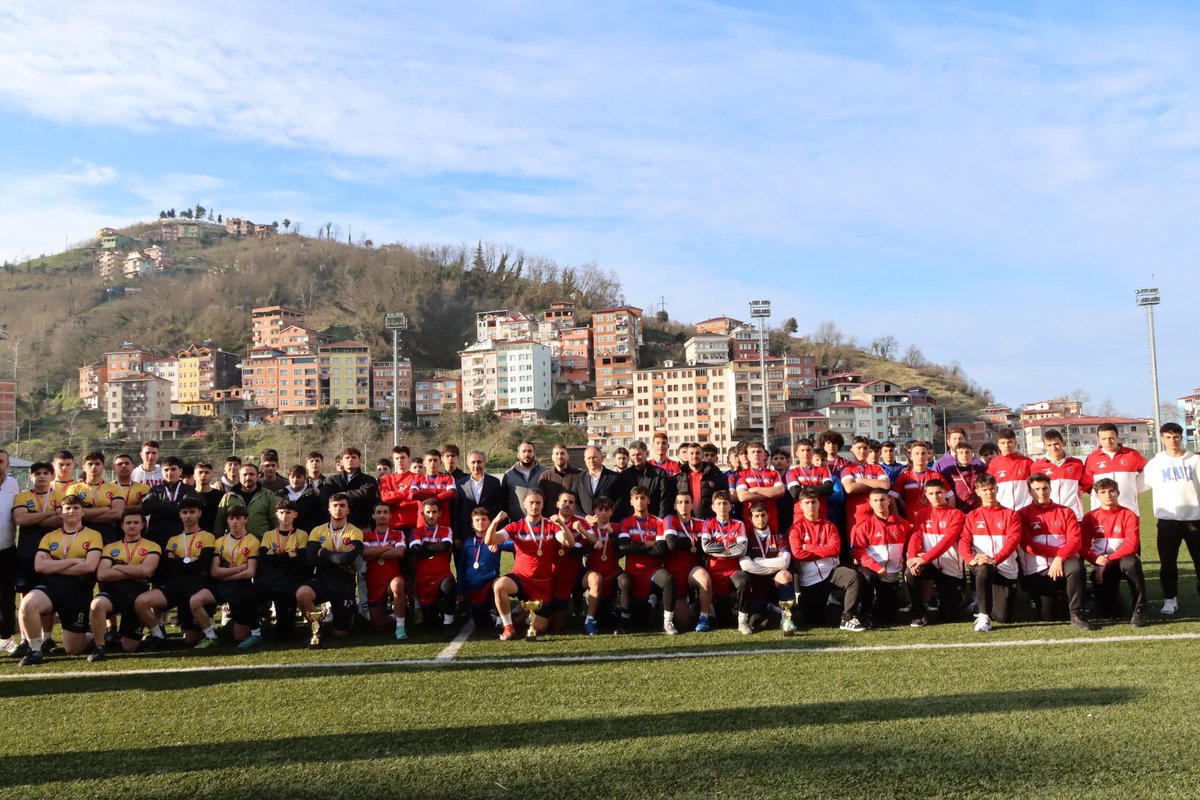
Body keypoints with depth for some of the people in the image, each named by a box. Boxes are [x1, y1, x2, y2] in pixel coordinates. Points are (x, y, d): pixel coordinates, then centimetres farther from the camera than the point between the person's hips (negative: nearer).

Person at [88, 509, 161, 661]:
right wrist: (134, 571, -6)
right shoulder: (110, 547, 16)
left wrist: (117, 567, -1)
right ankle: (99, 647, -16)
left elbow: (146, 569, -10)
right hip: (113, 589, 1)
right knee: (97, 604, -38)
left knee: (129, 647, 3)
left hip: (137, 593, 0)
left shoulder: (152, 547, 10)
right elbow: (101, 575, -1)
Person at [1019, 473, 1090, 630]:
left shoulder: (1066, 512, 11)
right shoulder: (1023, 514, 6)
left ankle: (1077, 614, -23)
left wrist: (1060, 558, -20)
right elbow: (1027, 545, -6)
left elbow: (1075, 540, -3)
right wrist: (1058, 551, -11)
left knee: (1075, 565, -37)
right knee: (1047, 617, -10)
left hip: (1063, 563, 1)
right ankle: (1056, 596, 26)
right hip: (1037, 570, 0)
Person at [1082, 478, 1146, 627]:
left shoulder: (1128, 515, -6)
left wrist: (1109, 559, -25)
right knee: (1109, 612, -12)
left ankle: (1139, 609, -25)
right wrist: (1096, 559, -25)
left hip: (1122, 562, -1)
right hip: (1101, 567, 1)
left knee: (1131, 562, -40)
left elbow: (1131, 545, -16)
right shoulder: (1090, 517, 1)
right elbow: (1083, 547, -5)